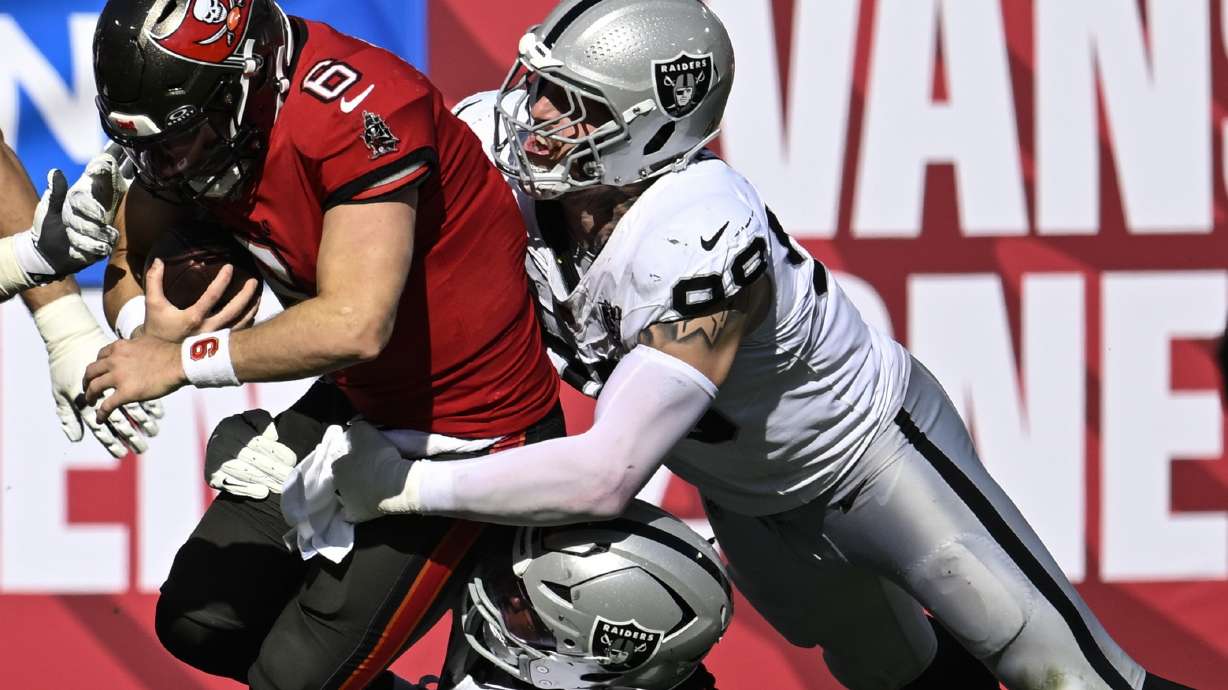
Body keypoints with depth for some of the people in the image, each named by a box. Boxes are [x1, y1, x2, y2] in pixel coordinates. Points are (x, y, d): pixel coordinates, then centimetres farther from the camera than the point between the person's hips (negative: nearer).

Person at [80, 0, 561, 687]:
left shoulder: (361, 107, -32)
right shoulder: (193, 110, -7)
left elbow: (355, 325, -38)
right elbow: (131, 260, 3)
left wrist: (183, 361, -29)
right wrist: (149, 326, -22)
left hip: (466, 432, -9)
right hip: (358, 401, 9)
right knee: (199, 623, 11)